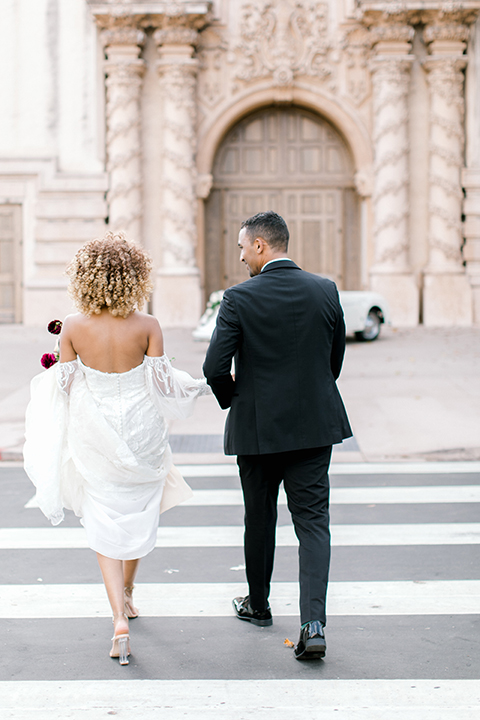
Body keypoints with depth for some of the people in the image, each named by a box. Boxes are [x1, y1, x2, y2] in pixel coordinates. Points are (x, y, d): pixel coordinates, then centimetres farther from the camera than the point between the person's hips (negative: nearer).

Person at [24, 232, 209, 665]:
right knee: (138, 512, 22)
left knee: (104, 524, 8)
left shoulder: (73, 327, -9)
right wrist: (206, 384, 7)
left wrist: (47, 376, 21)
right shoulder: (147, 326, -12)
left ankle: (120, 619, -6)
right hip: (141, 433, 0)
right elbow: (163, 382, -10)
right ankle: (127, 594, 41)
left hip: (94, 436, 0)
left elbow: (64, 384, -2)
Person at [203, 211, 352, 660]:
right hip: (315, 426, 2)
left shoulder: (240, 299, -12)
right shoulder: (325, 291, 0)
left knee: (259, 519, 16)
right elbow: (336, 358, 8)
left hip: (258, 427, -2)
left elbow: (216, 368, -14)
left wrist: (230, 399, 7)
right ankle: (313, 624, -10)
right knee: (313, 521, 3)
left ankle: (258, 605, 34)